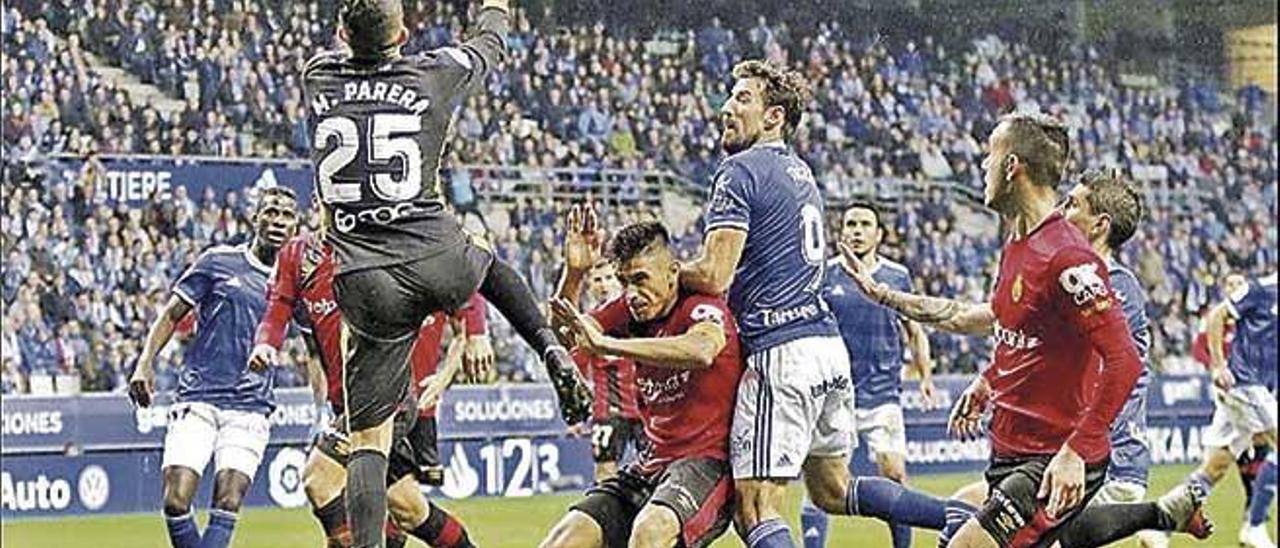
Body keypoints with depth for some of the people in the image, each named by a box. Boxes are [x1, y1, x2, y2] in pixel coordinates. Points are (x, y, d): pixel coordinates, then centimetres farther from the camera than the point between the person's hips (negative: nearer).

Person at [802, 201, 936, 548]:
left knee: (894, 474, -6)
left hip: (882, 393, 1)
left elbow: (914, 332, 18)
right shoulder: (824, 275, 2)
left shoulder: (897, 276, 8)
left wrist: (925, 377, 8)